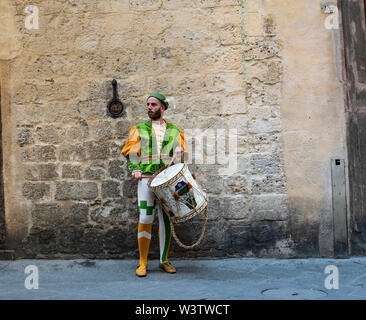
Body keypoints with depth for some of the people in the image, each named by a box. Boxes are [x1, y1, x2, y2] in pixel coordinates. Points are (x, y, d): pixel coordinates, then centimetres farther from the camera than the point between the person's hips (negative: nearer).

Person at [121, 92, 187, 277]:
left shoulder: (174, 131, 17)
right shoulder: (139, 129, 14)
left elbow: (181, 154, 12)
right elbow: (130, 152, 8)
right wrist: (135, 169, -10)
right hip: (146, 178, -1)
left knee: (166, 219, 4)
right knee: (145, 219, -8)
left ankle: (164, 260, 17)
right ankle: (143, 262, 4)